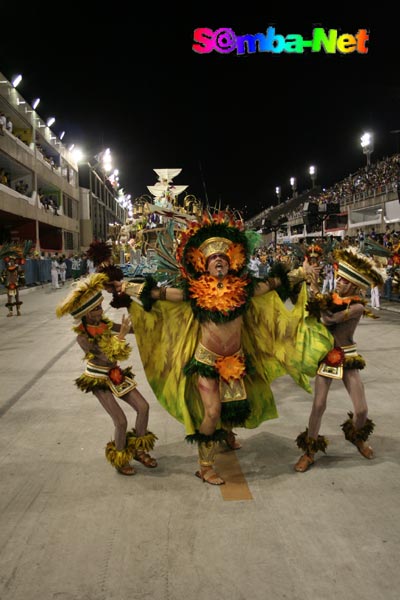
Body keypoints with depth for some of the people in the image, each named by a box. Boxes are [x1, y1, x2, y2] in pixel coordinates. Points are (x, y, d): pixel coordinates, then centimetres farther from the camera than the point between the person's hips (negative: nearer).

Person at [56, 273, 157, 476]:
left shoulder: (103, 323, -5)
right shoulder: (82, 338, -22)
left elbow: (133, 327, -5)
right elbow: (109, 358, -26)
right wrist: (121, 335, -28)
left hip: (115, 375, 6)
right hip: (99, 380, -6)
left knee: (143, 407, -2)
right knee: (121, 421, -9)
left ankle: (139, 450, 20)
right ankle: (120, 459, 19)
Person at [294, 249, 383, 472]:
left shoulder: (358, 307, -13)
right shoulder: (332, 299, 2)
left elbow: (329, 319, -22)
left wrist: (319, 302, -9)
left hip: (348, 359, -2)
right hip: (326, 356, 2)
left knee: (362, 409, -1)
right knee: (319, 406, -5)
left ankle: (358, 438, 35)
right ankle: (309, 453, 11)